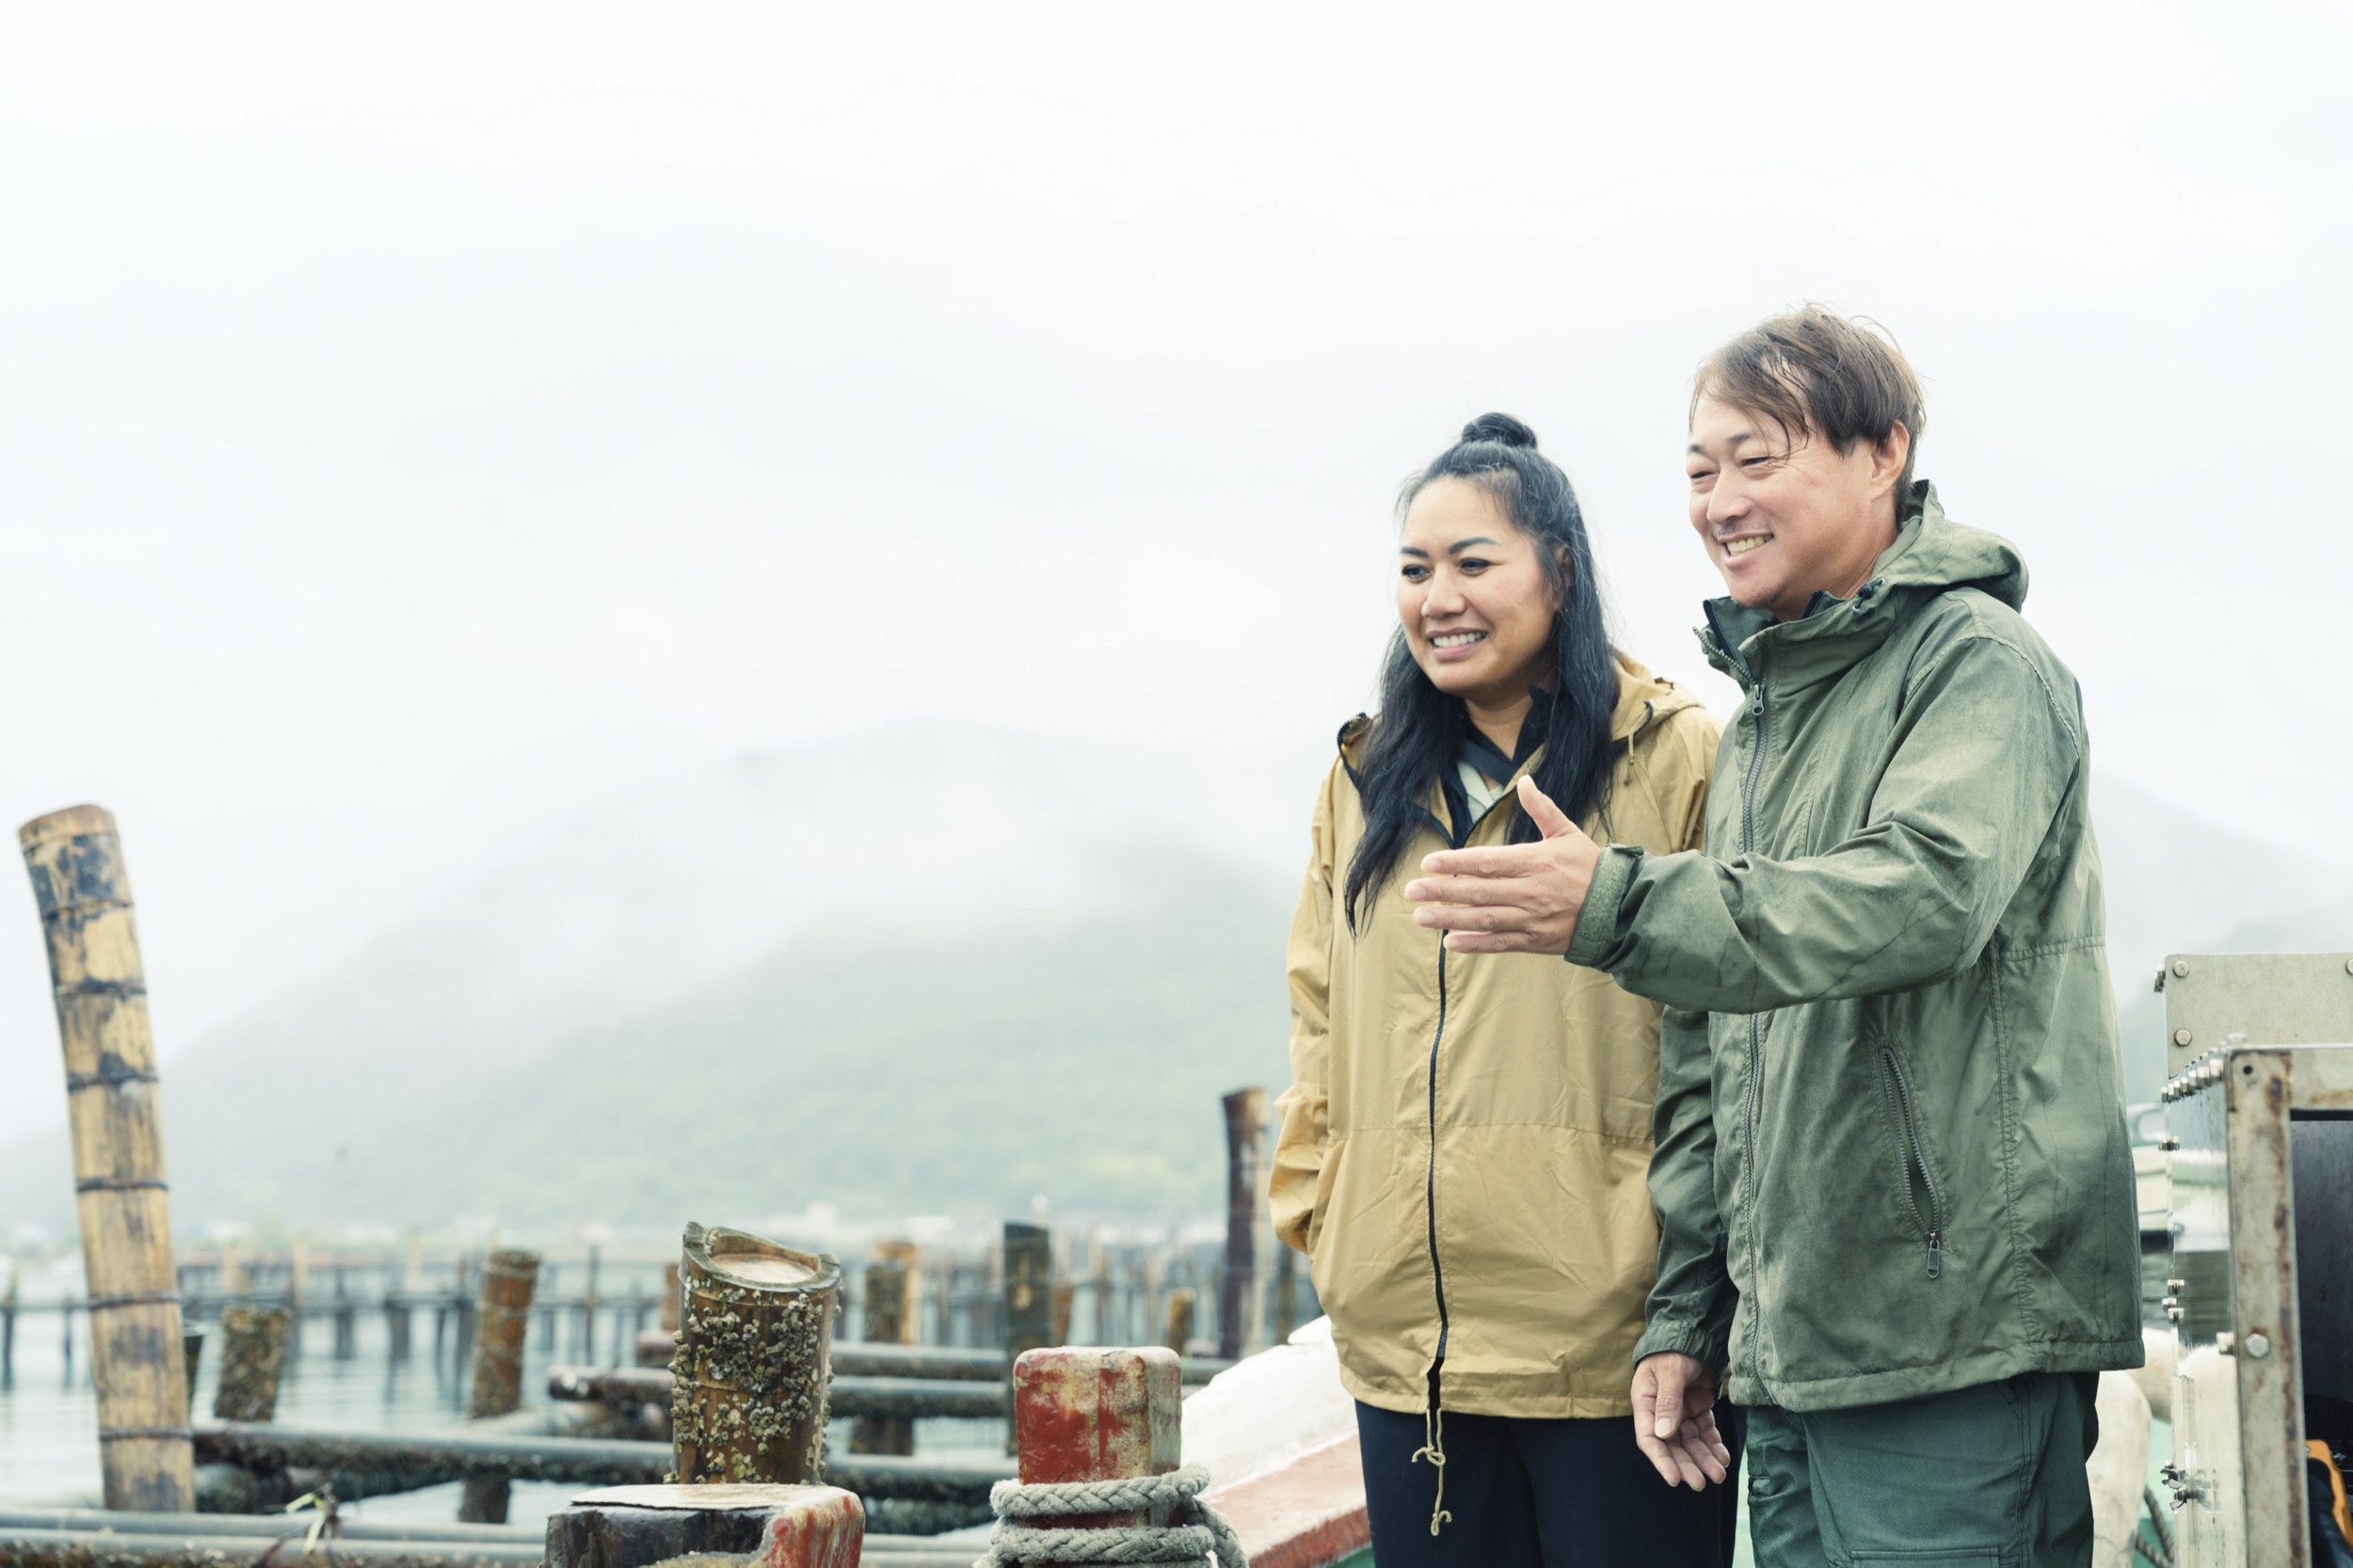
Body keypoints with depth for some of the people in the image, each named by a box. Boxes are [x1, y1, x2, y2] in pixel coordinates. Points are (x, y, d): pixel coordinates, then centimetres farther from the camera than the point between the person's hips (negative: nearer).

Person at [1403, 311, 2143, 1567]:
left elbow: (1930, 891, -25)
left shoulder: (1976, 659, -4)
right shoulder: (1758, 719, 22)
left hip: (1954, 1328, -8)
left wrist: (1616, 903, -33)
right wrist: (1685, 1307, 16)